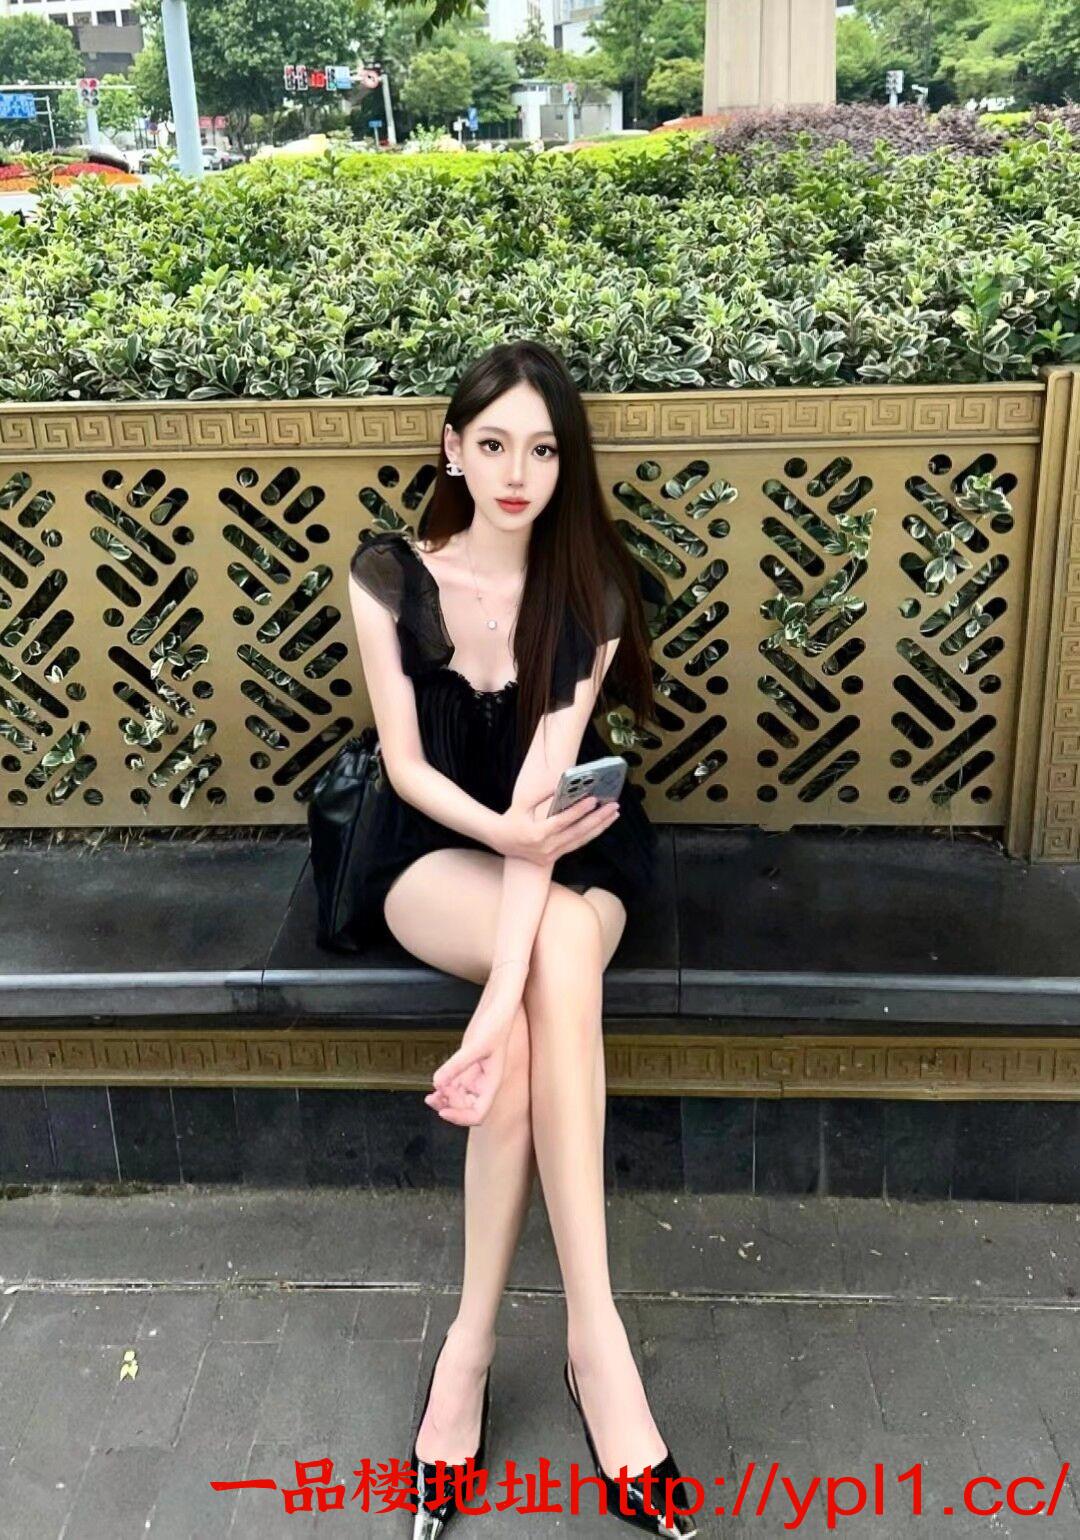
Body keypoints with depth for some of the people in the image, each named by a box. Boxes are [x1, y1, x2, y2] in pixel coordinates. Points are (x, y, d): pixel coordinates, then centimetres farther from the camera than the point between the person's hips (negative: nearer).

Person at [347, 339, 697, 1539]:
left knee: (549, 963, -34)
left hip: (572, 854, 1)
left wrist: (500, 1002, -34)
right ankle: (592, 1332, -28)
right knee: (562, 947, -33)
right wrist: (504, 832, -30)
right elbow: (404, 761, -8)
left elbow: (543, 787, -22)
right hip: (435, 853, -1)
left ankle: (471, 1345, -24)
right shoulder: (388, 575, -8)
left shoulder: (594, 592, -10)